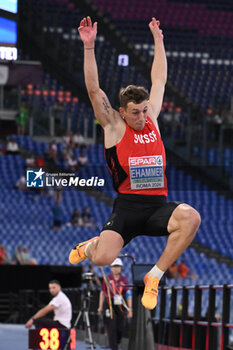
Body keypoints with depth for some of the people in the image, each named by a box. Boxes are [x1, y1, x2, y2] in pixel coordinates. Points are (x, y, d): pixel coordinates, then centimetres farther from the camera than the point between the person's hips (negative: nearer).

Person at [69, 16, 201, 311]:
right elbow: (93, 89, -6)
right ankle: (90, 245, 18)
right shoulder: (114, 126, 2)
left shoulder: (151, 119, 12)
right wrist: (89, 47, -12)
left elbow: (159, 79, 22)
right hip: (127, 206, -3)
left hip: (158, 206, 3)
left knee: (191, 218, -31)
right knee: (102, 258, -25)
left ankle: (154, 276, -13)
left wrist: (158, 39, 24)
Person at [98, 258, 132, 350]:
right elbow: (102, 293, 10)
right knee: (111, 328, -6)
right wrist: (101, 306, 8)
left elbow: (128, 295, 1)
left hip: (121, 306, 1)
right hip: (109, 306, -1)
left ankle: (116, 342, 27)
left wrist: (129, 308, -7)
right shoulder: (107, 279, 2)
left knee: (120, 327, 2)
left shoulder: (124, 280, 3)